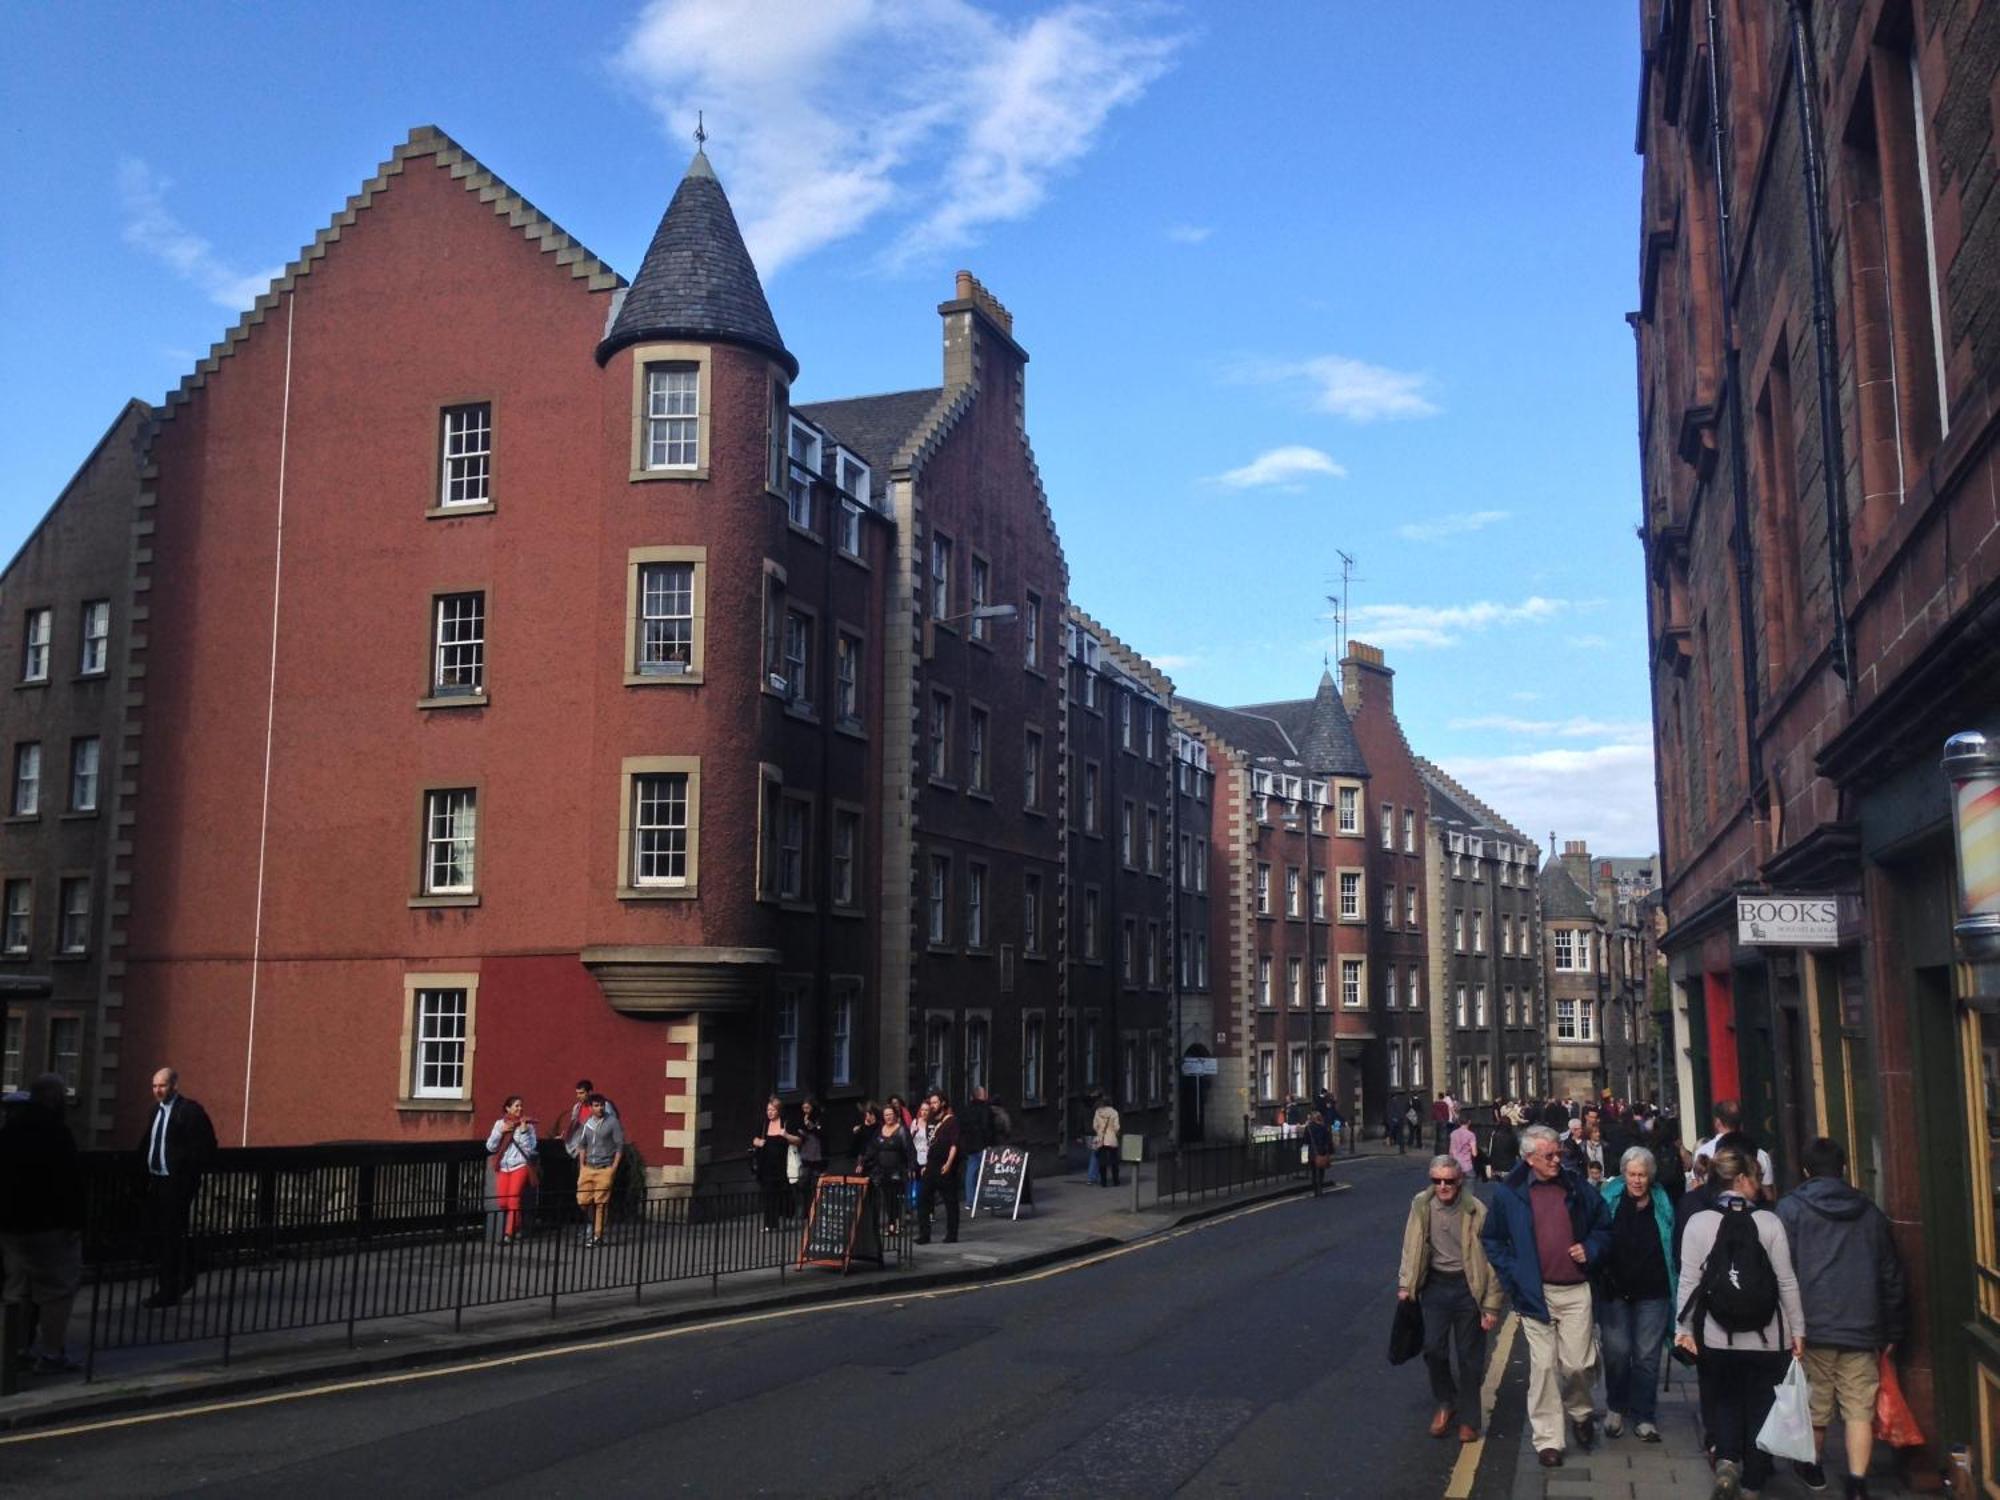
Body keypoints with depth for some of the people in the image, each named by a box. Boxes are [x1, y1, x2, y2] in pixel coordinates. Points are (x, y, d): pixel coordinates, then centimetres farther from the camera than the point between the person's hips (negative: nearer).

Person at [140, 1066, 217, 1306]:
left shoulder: (190, 1111, -12)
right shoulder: (157, 1110, 12)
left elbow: (206, 1146, -14)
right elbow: (147, 1144, 20)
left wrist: (190, 1175, -15)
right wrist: (144, 1169, 8)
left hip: (177, 1184, -8)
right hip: (155, 1181, 8)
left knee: (172, 1236, -2)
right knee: (155, 1233, 13)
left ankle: (168, 1292, 6)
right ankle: (185, 1275, 32)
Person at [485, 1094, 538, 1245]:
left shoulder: (527, 1125, -1)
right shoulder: (500, 1123, 8)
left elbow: (529, 1149, -7)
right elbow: (490, 1147, 5)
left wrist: (523, 1131, -17)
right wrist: (500, 1131, -8)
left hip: (520, 1166, -4)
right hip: (502, 1166, 4)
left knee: (513, 1200, -11)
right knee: (502, 1202, 0)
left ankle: (508, 1235, -7)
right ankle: (515, 1228, 21)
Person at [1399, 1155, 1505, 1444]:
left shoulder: (1475, 1211, -14)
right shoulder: (1421, 1206, -4)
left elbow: (1491, 1260, -9)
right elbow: (1411, 1247, 7)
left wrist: (1491, 1305, -9)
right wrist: (1405, 1285, 4)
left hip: (1468, 1286, -3)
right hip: (1434, 1284, 3)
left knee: (1470, 1356, 7)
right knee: (1434, 1348, 3)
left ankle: (1470, 1417, 23)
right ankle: (1445, 1404, 28)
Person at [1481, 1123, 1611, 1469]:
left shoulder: (1576, 1187, 2)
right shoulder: (1509, 1193, -3)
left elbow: (1603, 1227, 15)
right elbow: (1492, 1240, 7)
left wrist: (1590, 1250, -3)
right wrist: (1512, 1275, -2)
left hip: (1575, 1291, 1)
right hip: (1535, 1293, -1)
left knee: (1577, 1364, 0)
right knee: (1543, 1366, 2)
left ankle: (1579, 1410, 32)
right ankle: (1547, 1439, 12)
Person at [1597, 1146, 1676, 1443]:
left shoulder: (1662, 1204, 4)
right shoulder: (1608, 1199, 0)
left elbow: (1673, 1248, 11)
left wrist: (1674, 1283, 6)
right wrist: (1600, 1276, -5)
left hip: (1652, 1292, 1)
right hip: (1615, 1290, -1)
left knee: (1647, 1356, 2)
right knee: (1616, 1352, 0)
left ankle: (1643, 1417, 12)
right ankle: (1615, 1409, 21)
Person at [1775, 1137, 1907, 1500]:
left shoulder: (1791, 1208, 0)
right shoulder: (1869, 1212, 12)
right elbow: (1891, 1276, 15)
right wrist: (1893, 1331, 21)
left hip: (1811, 1324, -2)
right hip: (1862, 1328, 2)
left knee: (1814, 1402, 12)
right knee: (1860, 1410, 2)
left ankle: (1811, 1467, 29)